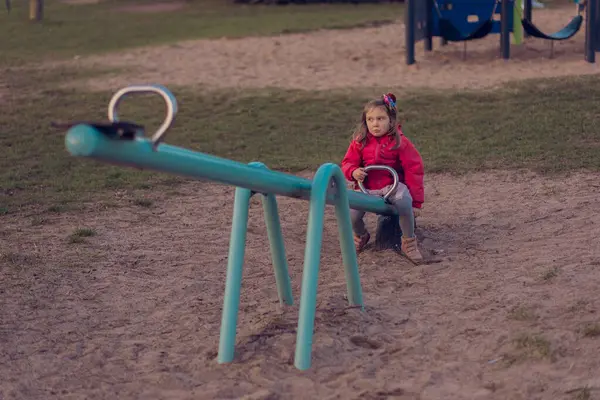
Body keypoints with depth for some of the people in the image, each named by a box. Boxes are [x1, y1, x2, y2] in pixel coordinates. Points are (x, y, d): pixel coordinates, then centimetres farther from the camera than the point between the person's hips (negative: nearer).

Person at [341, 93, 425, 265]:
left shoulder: (400, 141, -5)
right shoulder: (360, 142, 3)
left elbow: (413, 170, -3)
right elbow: (348, 163, 10)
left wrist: (416, 201, -5)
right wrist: (353, 172, -17)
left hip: (392, 185, -2)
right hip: (367, 187, 3)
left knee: (404, 202, -37)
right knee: (351, 214, -23)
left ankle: (409, 242, -14)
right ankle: (360, 236, 16)